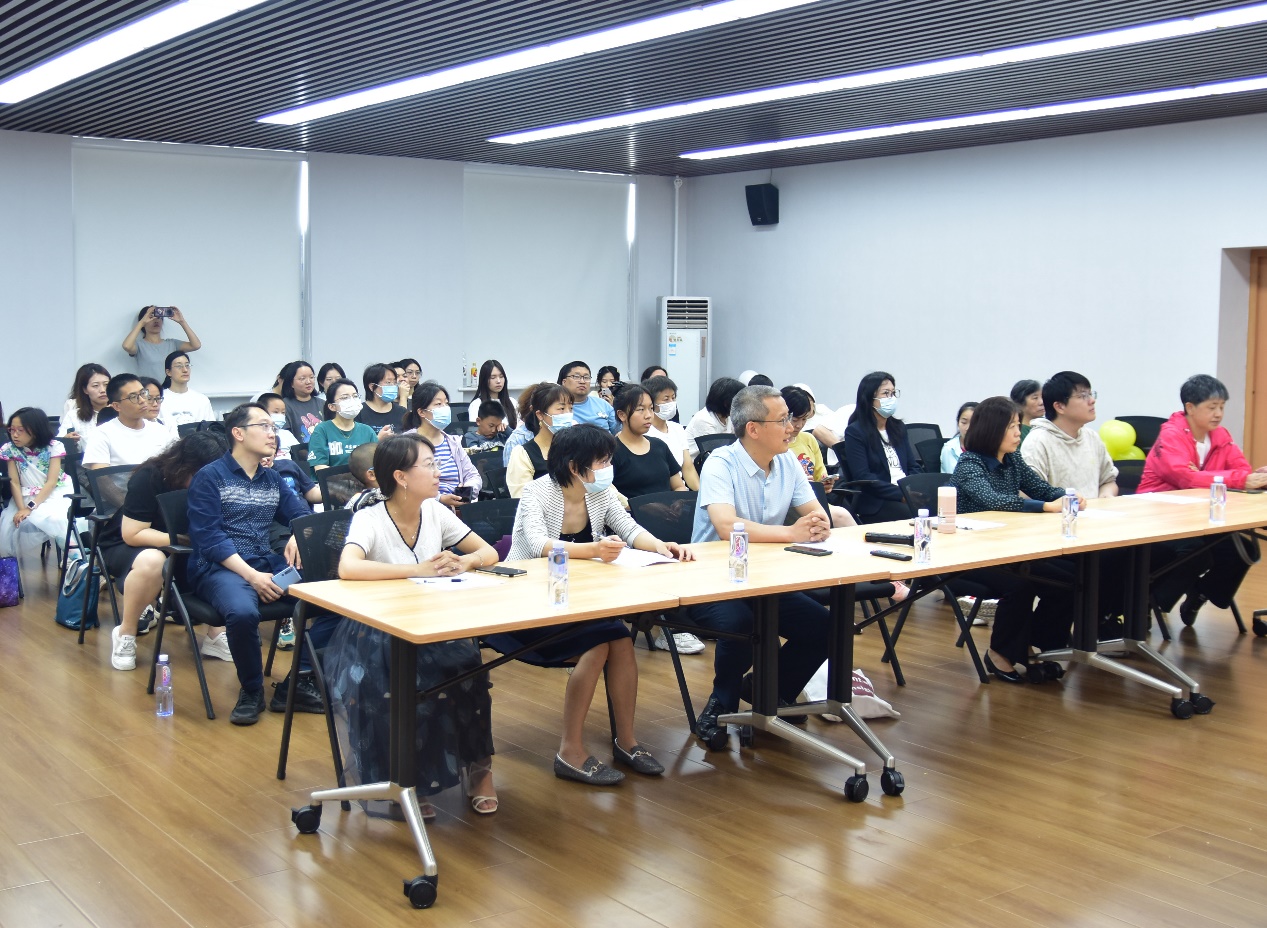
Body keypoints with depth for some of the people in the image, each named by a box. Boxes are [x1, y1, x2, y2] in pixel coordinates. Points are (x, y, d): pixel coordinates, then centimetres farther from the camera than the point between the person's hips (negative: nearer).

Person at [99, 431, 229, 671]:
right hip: (125, 546, -5)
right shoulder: (148, 478, -24)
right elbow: (132, 534, -26)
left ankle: (215, 635, -12)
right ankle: (125, 634, -19)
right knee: (152, 561, -41)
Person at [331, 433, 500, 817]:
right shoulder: (370, 520, -13)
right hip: (375, 636, -4)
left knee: (467, 664, -26)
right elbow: (347, 568, -32)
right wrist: (417, 569, -31)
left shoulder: (435, 513, 3)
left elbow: (489, 552, 7)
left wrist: (463, 562, -16)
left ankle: (478, 765, -8)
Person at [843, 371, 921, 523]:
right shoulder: (855, 432, -1)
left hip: (908, 494, 6)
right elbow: (863, 477, -10)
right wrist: (902, 495, -17)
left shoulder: (898, 427, 20)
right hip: (874, 503, -6)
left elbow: (913, 466, 17)